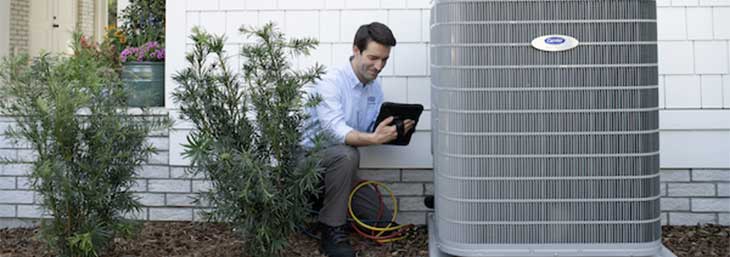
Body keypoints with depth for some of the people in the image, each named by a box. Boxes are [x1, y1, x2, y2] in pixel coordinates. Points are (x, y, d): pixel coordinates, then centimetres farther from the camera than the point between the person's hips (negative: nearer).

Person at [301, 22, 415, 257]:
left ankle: (324, 205, 19)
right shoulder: (331, 81, -21)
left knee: (385, 221, 4)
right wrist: (373, 138, -50)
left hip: (337, 166, 7)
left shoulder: (375, 86, 3)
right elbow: (335, 131, -34)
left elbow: (373, 130, 1)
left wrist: (395, 130, -20)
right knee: (346, 154, -39)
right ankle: (332, 232, -24)